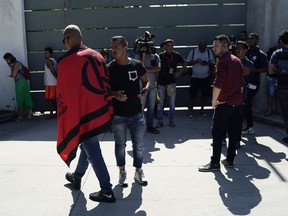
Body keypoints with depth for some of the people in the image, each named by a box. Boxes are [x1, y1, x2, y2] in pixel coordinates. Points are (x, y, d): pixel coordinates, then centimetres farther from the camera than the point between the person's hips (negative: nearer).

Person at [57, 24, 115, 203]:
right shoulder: (97, 55, 6)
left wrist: (66, 120, -4)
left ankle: (107, 191, 10)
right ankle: (77, 177, 44)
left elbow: (64, 94, -13)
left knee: (93, 152, 3)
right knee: (88, 145, 23)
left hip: (83, 115, -7)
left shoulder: (66, 61, -14)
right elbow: (106, 83, 10)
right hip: (100, 112, 8)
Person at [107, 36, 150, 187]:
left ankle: (138, 171, 30)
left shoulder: (137, 65, -2)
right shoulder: (109, 68, -7)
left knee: (139, 145, 10)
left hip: (137, 113, 2)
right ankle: (122, 172, 30)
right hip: (118, 115, -1)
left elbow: (146, 81, 13)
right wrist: (114, 94, -20)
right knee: (120, 145, 13)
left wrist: (145, 89, -9)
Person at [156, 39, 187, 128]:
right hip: (161, 83, -2)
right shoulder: (161, 56, -8)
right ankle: (160, 121, 15)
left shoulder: (177, 55, -1)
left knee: (172, 104, 7)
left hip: (172, 82, 2)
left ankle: (171, 120, 21)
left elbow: (184, 63, 14)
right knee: (160, 103, 4)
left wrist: (179, 72, 2)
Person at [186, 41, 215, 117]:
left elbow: (213, 63, 2)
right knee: (192, 94, -7)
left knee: (205, 94, 5)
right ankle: (191, 111, 2)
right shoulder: (193, 52, -3)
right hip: (195, 77, -2)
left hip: (206, 77, 2)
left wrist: (207, 63, -19)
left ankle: (202, 110, 21)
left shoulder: (209, 52, 1)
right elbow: (187, 62, -2)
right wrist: (195, 62, -20)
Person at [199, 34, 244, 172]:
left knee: (217, 133, -2)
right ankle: (230, 160, 18)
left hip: (224, 103, -8)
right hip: (237, 102, 8)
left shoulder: (223, 62, -14)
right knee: (233, 132, 11)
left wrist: (214, 101, -8)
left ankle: (215, 163, 0)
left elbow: (218, 85, -19)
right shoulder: (237, 61, 13)